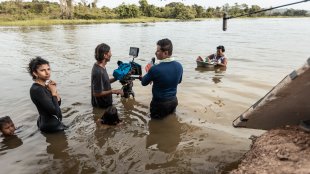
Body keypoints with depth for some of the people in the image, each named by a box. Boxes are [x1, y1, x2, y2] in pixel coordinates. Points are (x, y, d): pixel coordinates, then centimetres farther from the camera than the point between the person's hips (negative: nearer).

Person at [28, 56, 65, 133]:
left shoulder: (45, 85, 0)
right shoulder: (36, 89, -26)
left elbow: (58, 103, 5)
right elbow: (54, 110, -28)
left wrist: (55, 90, -10)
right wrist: (53, 92, -18)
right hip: (51, 126, -8)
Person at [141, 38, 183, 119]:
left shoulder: (155, 69, -26)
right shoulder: (179, 66, -9)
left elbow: (143, 83, -9)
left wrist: (149, 72, 8)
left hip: (160, 103, -5)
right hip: (174, 100, 5)